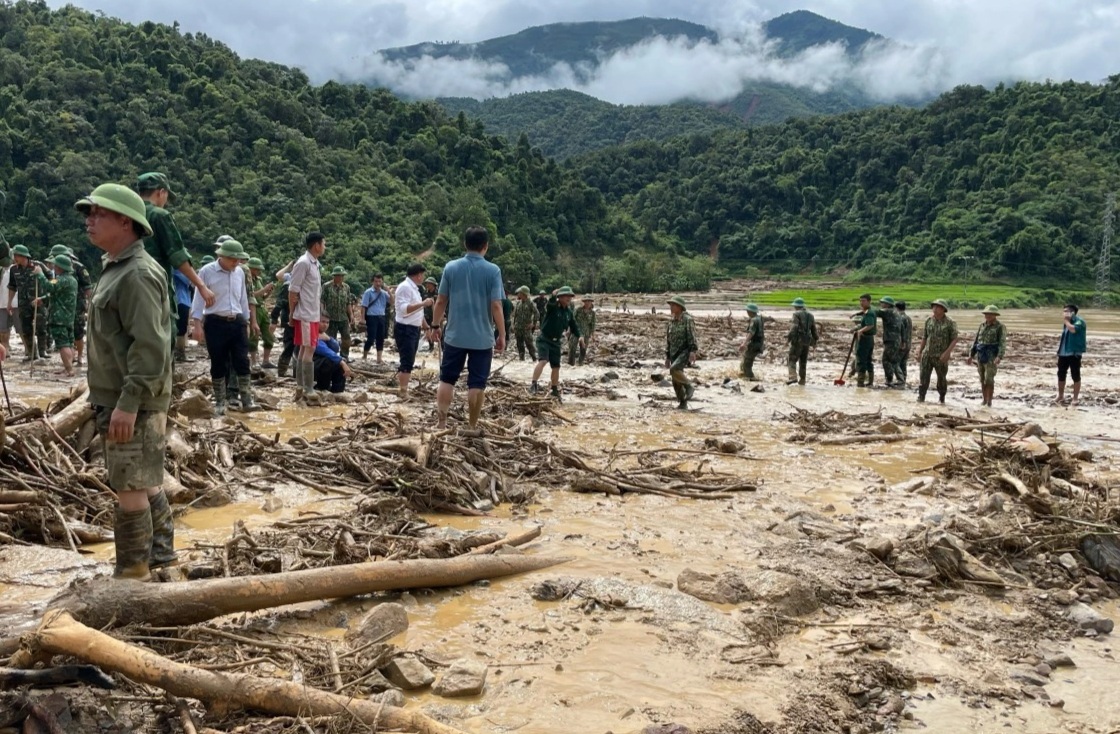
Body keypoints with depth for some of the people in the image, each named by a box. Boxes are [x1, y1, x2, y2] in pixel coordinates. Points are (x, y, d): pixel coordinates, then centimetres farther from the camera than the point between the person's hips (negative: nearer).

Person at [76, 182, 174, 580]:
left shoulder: (137, 274, -17)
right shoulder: (116, 268, 16)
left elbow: (149, 346, -25)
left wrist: (128, 402, -27)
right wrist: (105, 399, 23)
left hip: (133, 404, -10)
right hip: (118, 400, 10)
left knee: (130, 487, -3)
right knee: (146, 482, 18)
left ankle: (133, 573, 6)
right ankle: (160, 555, 30)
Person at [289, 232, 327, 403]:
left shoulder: (314, 263, 13)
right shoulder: (303, 263, -15)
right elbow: (293, 291, -15)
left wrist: (309, 313, 16)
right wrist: (291, 313, -12)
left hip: (313, 315, 9)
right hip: (305, 315, -9)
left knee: (304, 350, 12)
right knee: (309, 350, -9)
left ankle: (300, 387, 19)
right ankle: (308, 391, -7)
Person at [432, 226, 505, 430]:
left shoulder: (451, 267, 0)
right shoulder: (493, 271, -7)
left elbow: (441, 301, 3)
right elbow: (496, 306, -11)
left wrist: (435, 325, 17)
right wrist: (502, 335, -3)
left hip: (455, 335, 2)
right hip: (483, 337, -2)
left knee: (447, 379, 12)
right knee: (477, 384, 6)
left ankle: (441, 423, 9)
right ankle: (472, 427, 11)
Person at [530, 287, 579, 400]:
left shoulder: (569, 312, 7)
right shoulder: (552, 307, -13)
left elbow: (573, 325, 13)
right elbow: (550, 302, -37)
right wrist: (553, 295, -58)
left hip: (556, 341, 6)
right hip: (544, 339, -6)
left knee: (556, 367, 11)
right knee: (542, 361, -27)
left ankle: (554, 390, 25)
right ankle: (533, 384, -24)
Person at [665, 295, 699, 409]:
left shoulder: (687, 319, -7)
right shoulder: (671, 321, 14)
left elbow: (692, 336, -15)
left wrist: (693, 351, -25)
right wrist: (667, 357, 17)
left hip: (685, 351, -7)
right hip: (674, 353, 7)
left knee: (674, 370, -30)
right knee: (676, 382, 5)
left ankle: (689, 386, -8)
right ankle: (682, 404, 15)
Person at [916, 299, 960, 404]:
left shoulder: (950, 323, -6)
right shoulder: (929, 320, 6)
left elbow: (955, 339, -8)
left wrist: (947, 352, -19)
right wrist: (919, 352, 12)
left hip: (941, 357, -3)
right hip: (927, 355, 3)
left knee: (941, 379, 9)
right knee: (923, 377, -6)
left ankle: (941, 399, 26)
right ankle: (921, 398, -4)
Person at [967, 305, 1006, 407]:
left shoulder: (1000, 327, -8)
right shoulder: (982, 325, 11)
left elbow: (1002, 343, -17)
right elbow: (976, 341, 15)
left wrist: (999, 357, -30)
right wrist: (971, 355, 10)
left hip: (992, 357, -6)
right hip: (980, 356, 6)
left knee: (989, 380, -9)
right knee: (982, 380, 10)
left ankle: (989, 403, -2)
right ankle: (984, 401, 19)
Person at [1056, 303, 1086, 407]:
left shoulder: (1079, 321, -10)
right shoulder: (1067, 322, 16)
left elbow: (1073, 329, -31)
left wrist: (1066, 321, -17)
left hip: (1074, 353, -8)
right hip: (1063, 353, 8)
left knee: (1076, 376, 0)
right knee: (1061, 375, 11)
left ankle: (1075, 398, 6)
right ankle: (1061, 396, 21)